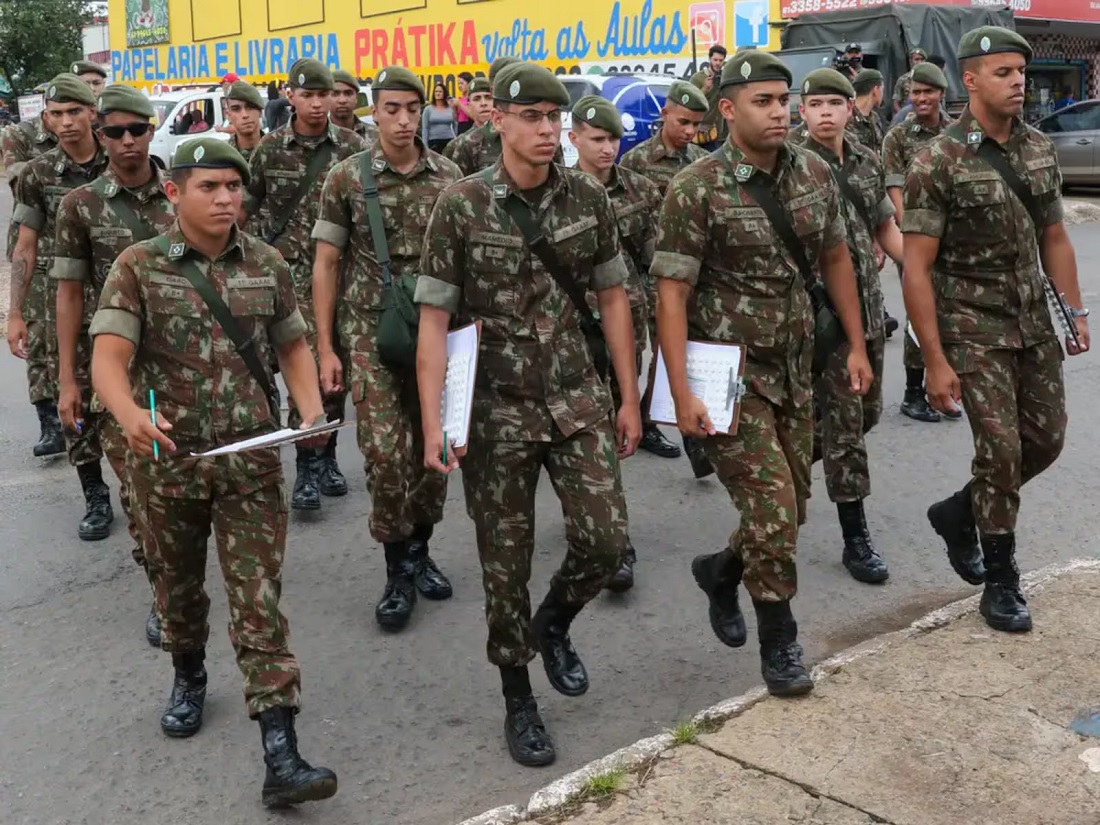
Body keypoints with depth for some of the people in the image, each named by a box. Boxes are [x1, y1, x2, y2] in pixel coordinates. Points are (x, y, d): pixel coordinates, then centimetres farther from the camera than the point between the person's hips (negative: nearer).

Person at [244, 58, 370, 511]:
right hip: (293, 272, -2)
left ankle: (327, 456, 23)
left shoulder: (353, 147, 1)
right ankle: (307, 465, -4)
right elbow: (248, 208, 10)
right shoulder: (269, 149, 2)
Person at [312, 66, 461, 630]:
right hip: (370, 334, -2)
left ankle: (419, 551, 27)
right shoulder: (346, 178, -2)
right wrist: (325, 347, -4)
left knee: (434, 450, 8)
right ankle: (399, 571, 5)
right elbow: (326, 264, 0)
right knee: (386, 453, -10)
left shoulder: (448, 177, 3)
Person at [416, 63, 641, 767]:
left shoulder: (589, 198, 0)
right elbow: (434, 319, -8)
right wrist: (433, 424, -14)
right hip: (496, 411, -2)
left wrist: (629, 398, 7)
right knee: (506, 564, 6)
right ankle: (518, 699, 26)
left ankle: (555, 624, 29)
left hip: (578, 400, 3)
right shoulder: (461, 206, -9)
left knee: (605, 540, -5)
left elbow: (612, 298, 8)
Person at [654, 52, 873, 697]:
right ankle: (779, 644, 12)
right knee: (772, 508, -8)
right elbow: (672, 293, -15)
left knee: (791, 508, 13)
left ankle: (721, 572, 42)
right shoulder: (697, 190, -15)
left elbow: (836, 259, 14)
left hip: (795, 370, 6)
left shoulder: (815, 173, 2)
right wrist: (682, 394, -21)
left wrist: (857, 347, 12)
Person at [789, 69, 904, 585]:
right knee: (844, 422, -4)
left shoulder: (868, 161, 8)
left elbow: (886, 229, 15)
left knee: (866, 413, 16)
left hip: (869, 309, 7)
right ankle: (855, 537, 5)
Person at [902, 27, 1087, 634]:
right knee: (1001, 448, -5)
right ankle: (1001, 582, 14)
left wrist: (1075, 312, 9)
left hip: (1034, 324, 6)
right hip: (973, 330, -6)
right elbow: (916, 267, -15)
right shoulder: (938, 162, -13)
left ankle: (958, 513, 33)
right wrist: (934, 361, -17)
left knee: (1046, 439, 9)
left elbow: (1054, 237, 15)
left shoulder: (1039, 149, 5)